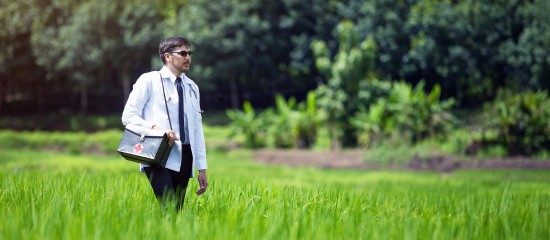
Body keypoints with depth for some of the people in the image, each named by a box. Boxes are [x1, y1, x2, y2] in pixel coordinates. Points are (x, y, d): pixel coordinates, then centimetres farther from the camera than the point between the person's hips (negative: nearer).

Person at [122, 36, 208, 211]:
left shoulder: (192, 87, 18)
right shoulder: (149, 80, 2)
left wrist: (202, 168, 14)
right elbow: (128, 116, -1)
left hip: (184, 157, 5)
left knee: (178, 209, -1)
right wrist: (155, 127, -18)